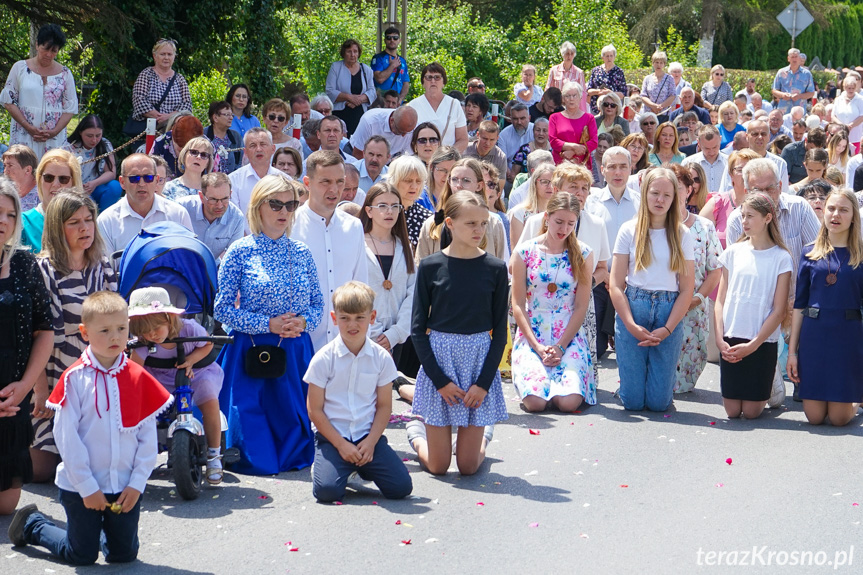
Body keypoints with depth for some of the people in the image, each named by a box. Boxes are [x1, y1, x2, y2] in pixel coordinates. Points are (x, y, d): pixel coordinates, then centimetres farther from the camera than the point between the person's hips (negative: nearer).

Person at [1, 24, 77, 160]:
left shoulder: (65, 74, 8)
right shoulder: (20, 68, 6)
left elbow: (70, 108, 6)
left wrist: (54, 131, -9)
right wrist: (29, 127, -9)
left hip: (55, 140, 1)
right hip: (23, 138, -1)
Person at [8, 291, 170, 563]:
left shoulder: (138, 378, -1)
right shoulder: (75, 378, -10)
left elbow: (148, 436, 1)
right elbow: (67, 436, -11)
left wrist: (137, 483, -6)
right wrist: (87, 487, -12)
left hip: (126, 488, 3)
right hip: (81, 486, -3)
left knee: (124, 554, 7)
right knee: (82, 555, 7)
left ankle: (99, 528, 38)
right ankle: (32, 524, 32)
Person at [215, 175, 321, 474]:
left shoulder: (301, 252, 8)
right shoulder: (241, 251, -5)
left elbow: (318, 304, 12)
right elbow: (222, 308, -7)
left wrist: (303, 322, -10)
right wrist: (268, 324, -16)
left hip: (296, 354, 4)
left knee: (296, 454, 6)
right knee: (259, 459, -1)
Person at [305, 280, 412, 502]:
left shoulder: (381, 358, 2)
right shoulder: (324, 359, -6)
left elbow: (384, 406, 4)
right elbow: (315, 410, -5)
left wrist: (370, 442, -9)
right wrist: (341, 445, -11)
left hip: (369, 436, 2)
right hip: (332, 436, -2)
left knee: (401, 487, -12)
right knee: (326, 490, -25)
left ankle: (362, 465, 16)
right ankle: (324, 465, 12)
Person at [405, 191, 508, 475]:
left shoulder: (495, 268, -2)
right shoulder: (431, 266, -5)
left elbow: (500, 331, 0)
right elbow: (418, 328, -3)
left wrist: (484, 382, -9)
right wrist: (439, 379, -10)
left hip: (480, 359, 1)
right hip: (439, 359, -1)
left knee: (468, 466, 3)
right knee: (438, 466, 3)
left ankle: (484, 433, 37)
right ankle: (416, 431, 36)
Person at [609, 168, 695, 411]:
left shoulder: (682, 235, 5)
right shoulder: (630, 231, 2)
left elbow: (687, 289, 2)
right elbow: (616, 285, -1)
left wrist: (667, 330, -9)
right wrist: (632, 326, -12)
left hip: (669, 314, 1)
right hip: (632, 310, 0)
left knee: (658, 402, -3)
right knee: (633, 401, -3)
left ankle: (666, 375, 31)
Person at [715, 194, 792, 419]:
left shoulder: (780, 258, -3)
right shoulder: (733, 252, 6)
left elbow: (779, 310, -5)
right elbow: (721, 299, 6)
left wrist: (753, 345, -12)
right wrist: (720, 338, -6)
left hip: (762, 342, -3)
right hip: (731, 341, 3)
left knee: (751, 411, -1)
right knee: (732, 411, 2)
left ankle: (766, 392, 30)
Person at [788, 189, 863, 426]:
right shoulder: (811, 254, 5)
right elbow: (799, 305, 6)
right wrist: (792, 350, 2)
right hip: (813, 336, 2)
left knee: (839, 417, 0)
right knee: (814, 417, 4)